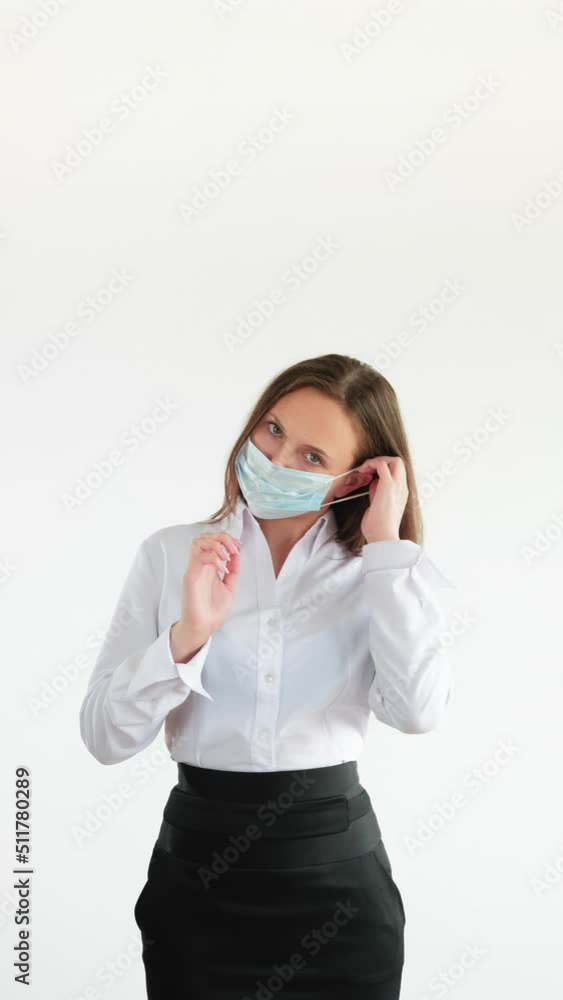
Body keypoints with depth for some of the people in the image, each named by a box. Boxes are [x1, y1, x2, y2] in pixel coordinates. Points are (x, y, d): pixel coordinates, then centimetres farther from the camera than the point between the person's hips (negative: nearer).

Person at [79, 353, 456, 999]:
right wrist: (188, 635, -22)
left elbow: (418, 711, -20)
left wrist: (387, 544, -15)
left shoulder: (375, 574, -2)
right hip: (198, 869, 0)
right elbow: (105, 736, -8)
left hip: (336, 868, 0)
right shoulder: (171, 554, -2)